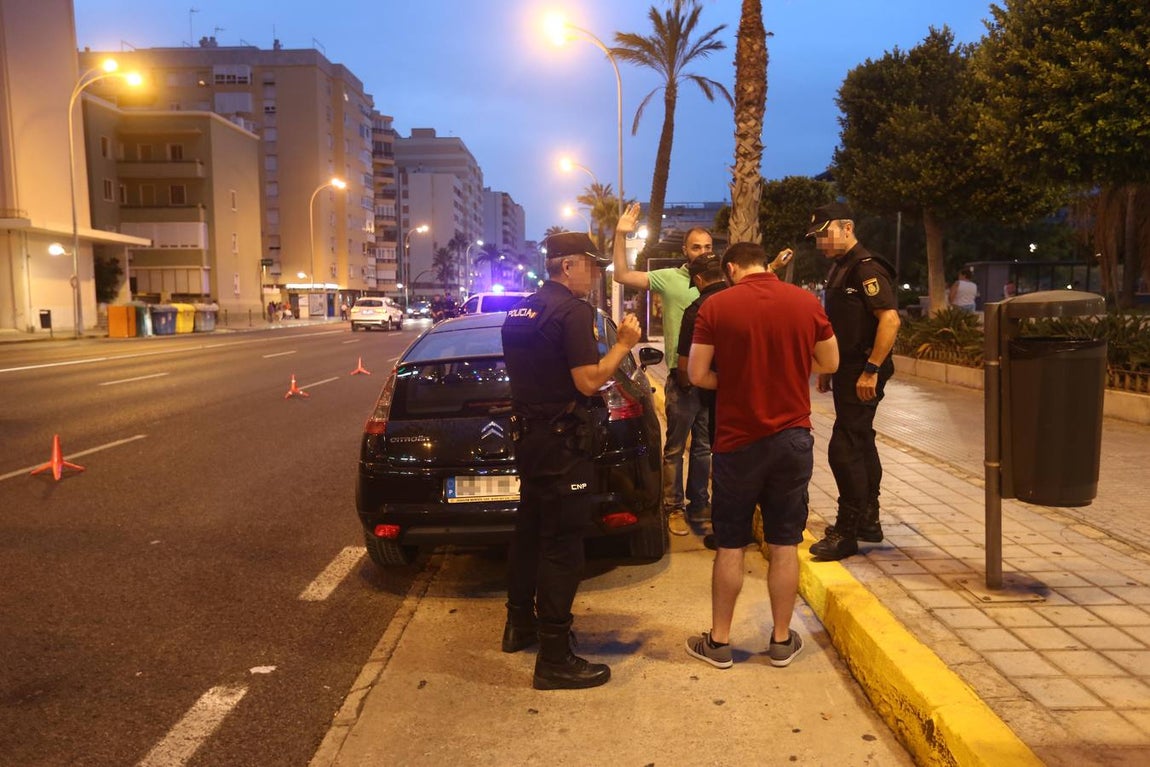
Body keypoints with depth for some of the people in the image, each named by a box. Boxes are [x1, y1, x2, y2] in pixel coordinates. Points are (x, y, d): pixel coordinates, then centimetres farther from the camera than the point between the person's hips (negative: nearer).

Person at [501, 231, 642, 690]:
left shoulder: (521, 310, 11)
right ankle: (554, 660, 4)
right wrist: (622, 345, -8)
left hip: (526, 432, 10)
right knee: (561, 544, -3)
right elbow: (588, 382, -20)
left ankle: (520, 624, 35)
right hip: (561, 441, -9)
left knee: (529, 528, 21)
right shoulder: (573, 310, -16)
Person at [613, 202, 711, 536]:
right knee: (675, 447, 5)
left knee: (704, 446, 16)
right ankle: (674, 507, 18)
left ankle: (698, 505, 29)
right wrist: (620, 235, -17)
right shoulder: (669, 278, -4)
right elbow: (622, 276, -11)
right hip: (682, 378, -4)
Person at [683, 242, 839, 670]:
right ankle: (782, 641, 22)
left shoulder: (716, 306, -8)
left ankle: (719, 642, 19)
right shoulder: (805, 302, -1)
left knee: (730, 546, 9)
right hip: (792, 436, 2)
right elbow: (830, 363, 8)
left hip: (737, 440, -2)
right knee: (785, 544, 11)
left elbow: (697, 374, -8)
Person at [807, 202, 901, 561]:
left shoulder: (866, 269, -15)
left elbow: (890, 319, -24)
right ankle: (868, 521, 28)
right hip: (847, 370, 10)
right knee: (861, 444, 16)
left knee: (844, 449, -9)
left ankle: (846, 533, -1)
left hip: (863, 373, -10)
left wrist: (871, 370, -26)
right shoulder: (839, 268, 15)